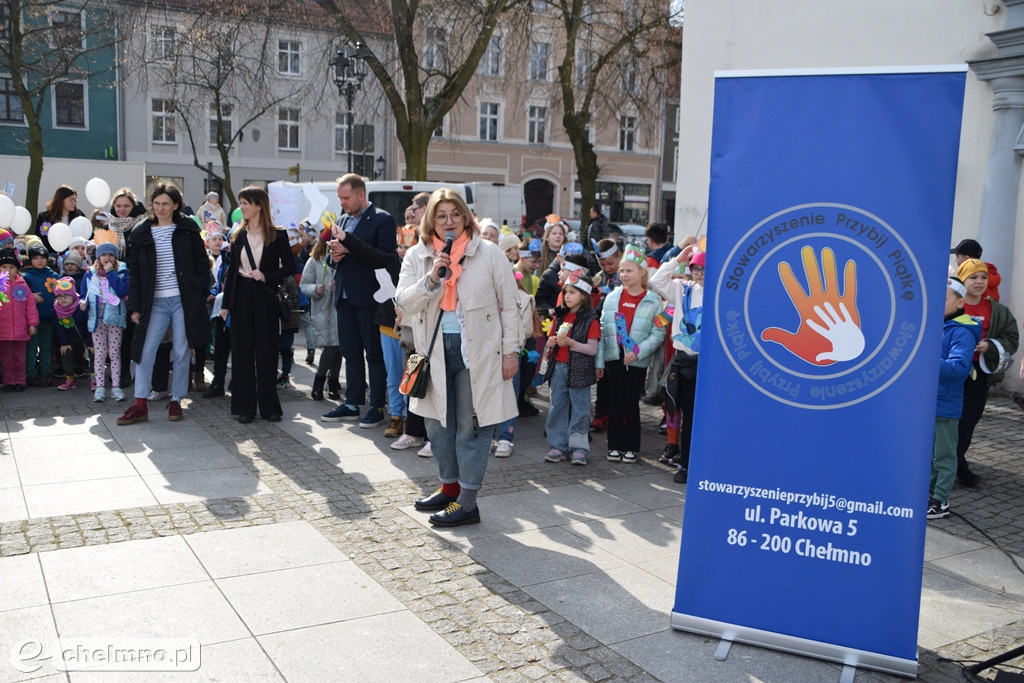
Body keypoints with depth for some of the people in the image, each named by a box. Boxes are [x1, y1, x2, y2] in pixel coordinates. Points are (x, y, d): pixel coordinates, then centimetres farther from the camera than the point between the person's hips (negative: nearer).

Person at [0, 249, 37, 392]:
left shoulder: (22, 285, 3)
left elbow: (30, 305, 4)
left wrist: (32, 323, 1)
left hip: (20, 329, 1)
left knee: (19, 357, 10)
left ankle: (19, 381, 19)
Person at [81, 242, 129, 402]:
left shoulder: (122, 272, 1)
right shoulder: (90, 275, 8)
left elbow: (123, 291, -15)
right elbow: (83, 294, 13)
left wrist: (110, 273, -14)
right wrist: (83, 303, -9)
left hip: (115, 318, -2)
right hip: (96, 319, 2)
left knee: (114, 353, 3)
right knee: (99, 354, 4)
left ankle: (116, 386, 7)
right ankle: (100, 387, 8)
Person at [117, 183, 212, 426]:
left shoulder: (187, 229, 3)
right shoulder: (141, 234, 7)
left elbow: (202, 263, 5)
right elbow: (134, 273, 7)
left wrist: (199, 293, -5)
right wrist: (134, 306, 1)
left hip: (184, 300, -1)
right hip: (155, 302, 1)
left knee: (181, 352, 5)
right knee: (145, 351, -2)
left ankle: (176, 401, 17)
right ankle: (140, 405, 5)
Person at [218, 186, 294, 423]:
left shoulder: (277, 235, -1)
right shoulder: (238, 236, 9)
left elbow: (290, 267, -1)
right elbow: (231, 270, 11)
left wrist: (266, 276, -15)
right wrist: (225, 303, 8)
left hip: (265, 297, -3)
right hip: (241, 296, 3)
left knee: (267, 351, 1)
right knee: (242, 351, 4)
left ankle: (269, 406, 10)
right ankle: (245, 406, 11)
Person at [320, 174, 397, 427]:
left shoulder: (382, 219, -7)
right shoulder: (343, 220, 16)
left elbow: (385, 256, -17)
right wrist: (335, 256, -1)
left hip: (369, 297, -7)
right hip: (344, 296, 7)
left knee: (374, 353, 1)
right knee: (350, 352, 13)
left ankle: (377, 407, 8)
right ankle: (352, 404, 21)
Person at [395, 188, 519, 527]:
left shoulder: (489, 254, -3)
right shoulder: (416, 256, 5)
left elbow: (510, 306, 0)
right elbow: (404, 303, -3)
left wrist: (511, 351, -4)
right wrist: (431, 279, -17)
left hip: (478, 351, -4)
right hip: (435, 350, 4)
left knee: (472, 425, 0)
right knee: (438, 422, 13)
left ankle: (467, 501, 8)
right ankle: (449, 486, 31)